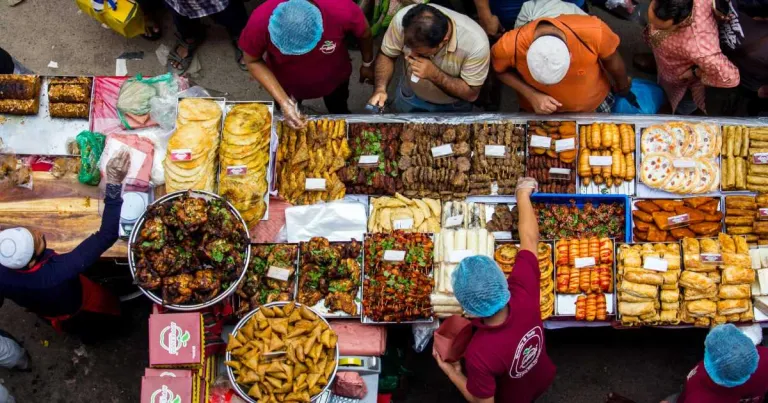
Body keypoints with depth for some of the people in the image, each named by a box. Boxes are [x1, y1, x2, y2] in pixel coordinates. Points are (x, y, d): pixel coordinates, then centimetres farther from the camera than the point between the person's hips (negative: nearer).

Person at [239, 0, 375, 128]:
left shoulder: (342, 11, -40)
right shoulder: (260, 21, -40)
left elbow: (364, 34, -17)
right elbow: (253, 61, -20)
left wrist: (367, 64, 2)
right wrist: (283, 101, -30)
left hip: (333, 77, 0)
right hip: (287, 82, 0)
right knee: (288, 125, 28)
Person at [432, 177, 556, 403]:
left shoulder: (479, 353, -47)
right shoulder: (524, 294, -37)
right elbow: (530, 239, -20)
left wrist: (451, 373, -16)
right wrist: (523, 194, -6)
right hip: (542, 378, 4)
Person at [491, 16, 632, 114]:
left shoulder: (594, 32, -37)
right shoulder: (510, 46, -37)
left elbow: (613, 62, -13)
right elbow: (501, 70, -12)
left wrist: (623, 90, 8)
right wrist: (531, 95, -28)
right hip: (538, 112, -1)